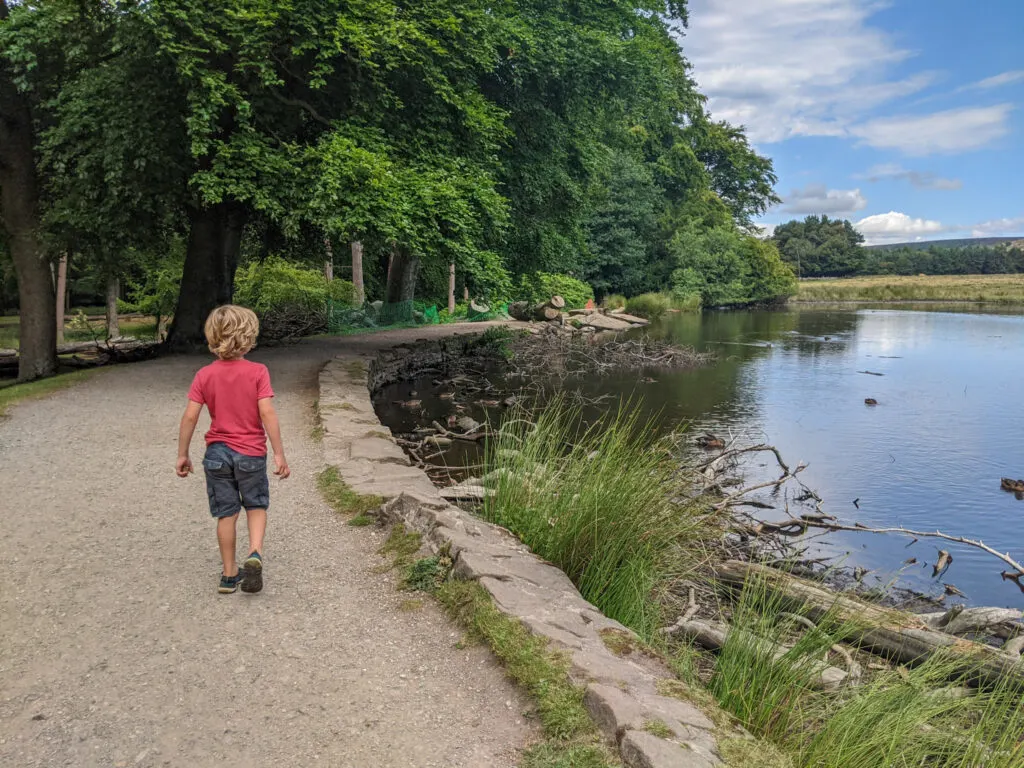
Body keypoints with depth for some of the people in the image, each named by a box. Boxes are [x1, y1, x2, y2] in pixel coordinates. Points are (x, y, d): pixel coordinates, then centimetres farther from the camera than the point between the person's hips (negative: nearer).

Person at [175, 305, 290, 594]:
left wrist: (182, 455, 5)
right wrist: (279, 454, -13)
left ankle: (230, 574, 20)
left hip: (217, 452, 2)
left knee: (226, 513, 13)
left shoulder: (204, 375, -3)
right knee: (256, 505, 17)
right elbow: (267, 413, -18)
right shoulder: (257, 371, -12)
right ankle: (255, 553, -8)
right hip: (251, 453, -2)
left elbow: (190, 417, -5)